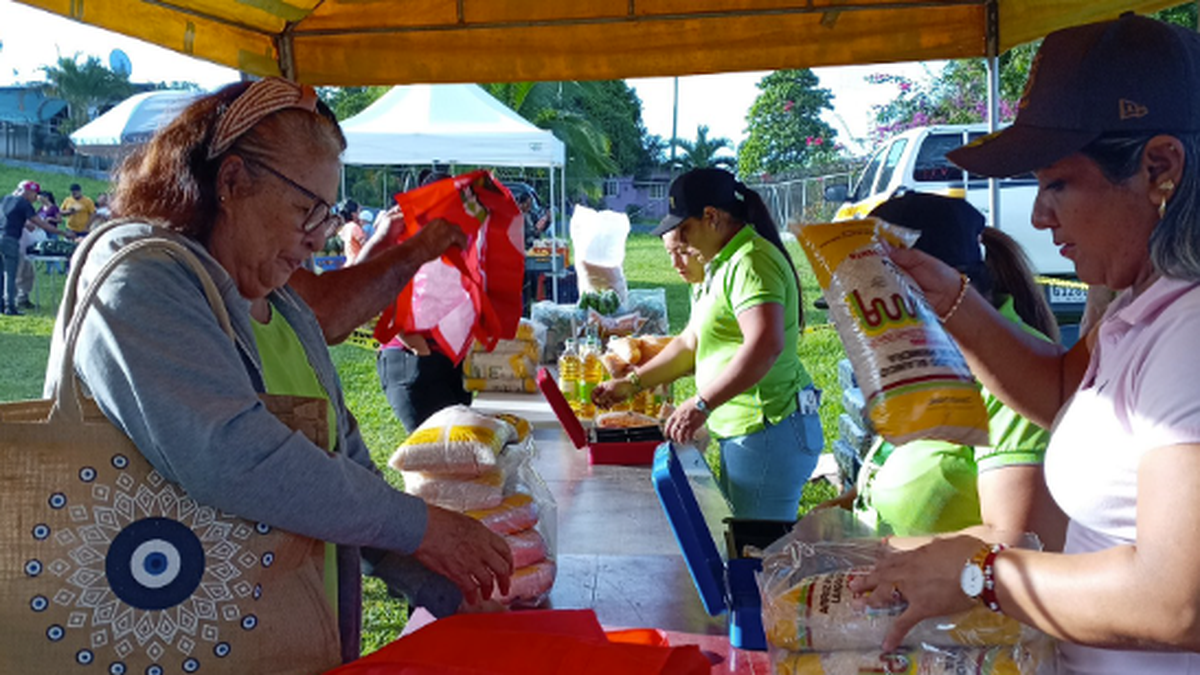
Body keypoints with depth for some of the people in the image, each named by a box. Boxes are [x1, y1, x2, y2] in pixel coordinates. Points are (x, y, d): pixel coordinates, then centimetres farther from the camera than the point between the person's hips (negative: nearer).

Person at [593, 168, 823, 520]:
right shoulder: (722, 265, 18)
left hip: (768, 434, -10)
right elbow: (691, 343, 24)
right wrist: (632, 383, 19)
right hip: (742, 430, 10)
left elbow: (766, 345, -30)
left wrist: (701, 404, -33)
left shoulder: (751, 262, -16)